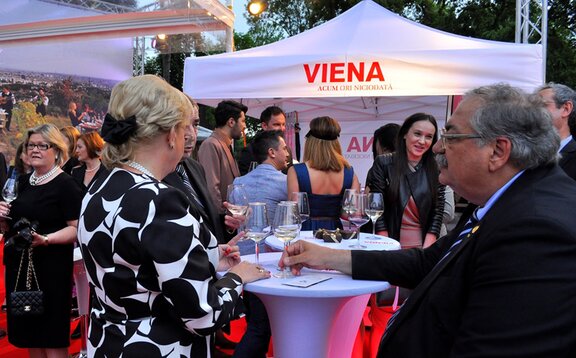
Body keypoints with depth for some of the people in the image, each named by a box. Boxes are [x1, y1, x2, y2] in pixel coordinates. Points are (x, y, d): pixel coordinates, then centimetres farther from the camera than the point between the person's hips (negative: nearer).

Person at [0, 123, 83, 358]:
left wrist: (46, 239, -28)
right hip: (19, 263, 7)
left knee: (52, 338, 1)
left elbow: (76, 229, -15)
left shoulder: (65, 185, -10)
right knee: (28, 333, 14)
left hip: (50, 267, -7)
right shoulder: (23, 182, 11)